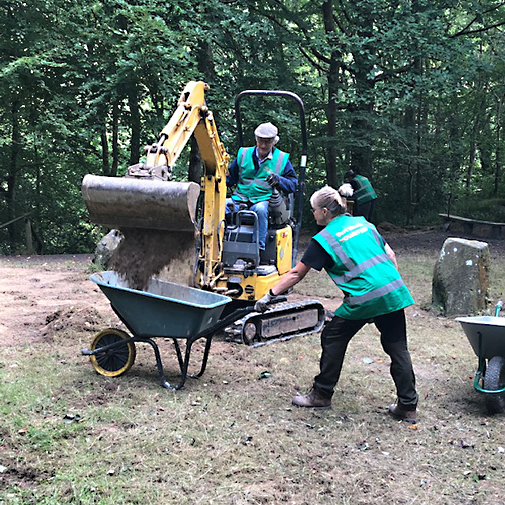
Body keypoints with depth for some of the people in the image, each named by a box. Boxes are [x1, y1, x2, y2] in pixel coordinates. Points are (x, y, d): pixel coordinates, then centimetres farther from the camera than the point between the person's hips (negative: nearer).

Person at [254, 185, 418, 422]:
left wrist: (270, 295, 12)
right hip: (395, 292, 6)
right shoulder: (363, 223, 19)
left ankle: (322, 394, 19)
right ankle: (408, 406, 16)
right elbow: (390, 256, 18)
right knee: (397, 348, 12)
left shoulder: (324, 239, 2)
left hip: (364, 298, -6)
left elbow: (296, 274, 5)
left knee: (333, 339, 12)